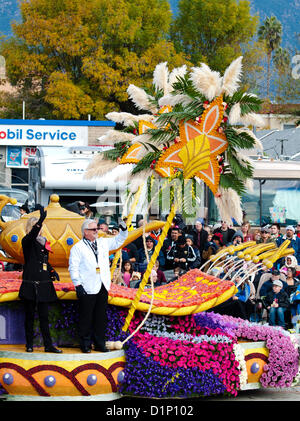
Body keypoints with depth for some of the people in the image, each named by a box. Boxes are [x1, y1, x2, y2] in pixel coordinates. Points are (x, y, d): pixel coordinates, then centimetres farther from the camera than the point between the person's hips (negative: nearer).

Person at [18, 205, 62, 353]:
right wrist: (41, 219, -42)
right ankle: (29, 344, 11)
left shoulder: (44, 242, 14)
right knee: (30, 316, 3)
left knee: (44, 316, 5)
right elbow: (32, 235, -28)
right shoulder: (27, 241, -3)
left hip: (44, 285, 5)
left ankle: (48, 345, 5)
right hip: (30, 284, -5)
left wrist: (52, 271, 5)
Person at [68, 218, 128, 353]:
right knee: (86, 317, -1)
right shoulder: (77, 248, -3)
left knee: (101, 317, 9)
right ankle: (85, 344, 8)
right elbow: (73, 268, -6)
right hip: (87, 289, -5)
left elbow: (118, 241, 25)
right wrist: (78, 285, -13)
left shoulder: (103, 242, 13)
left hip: (103, 287, 5)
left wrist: (123, 230, 6)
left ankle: (99, 343, 17)